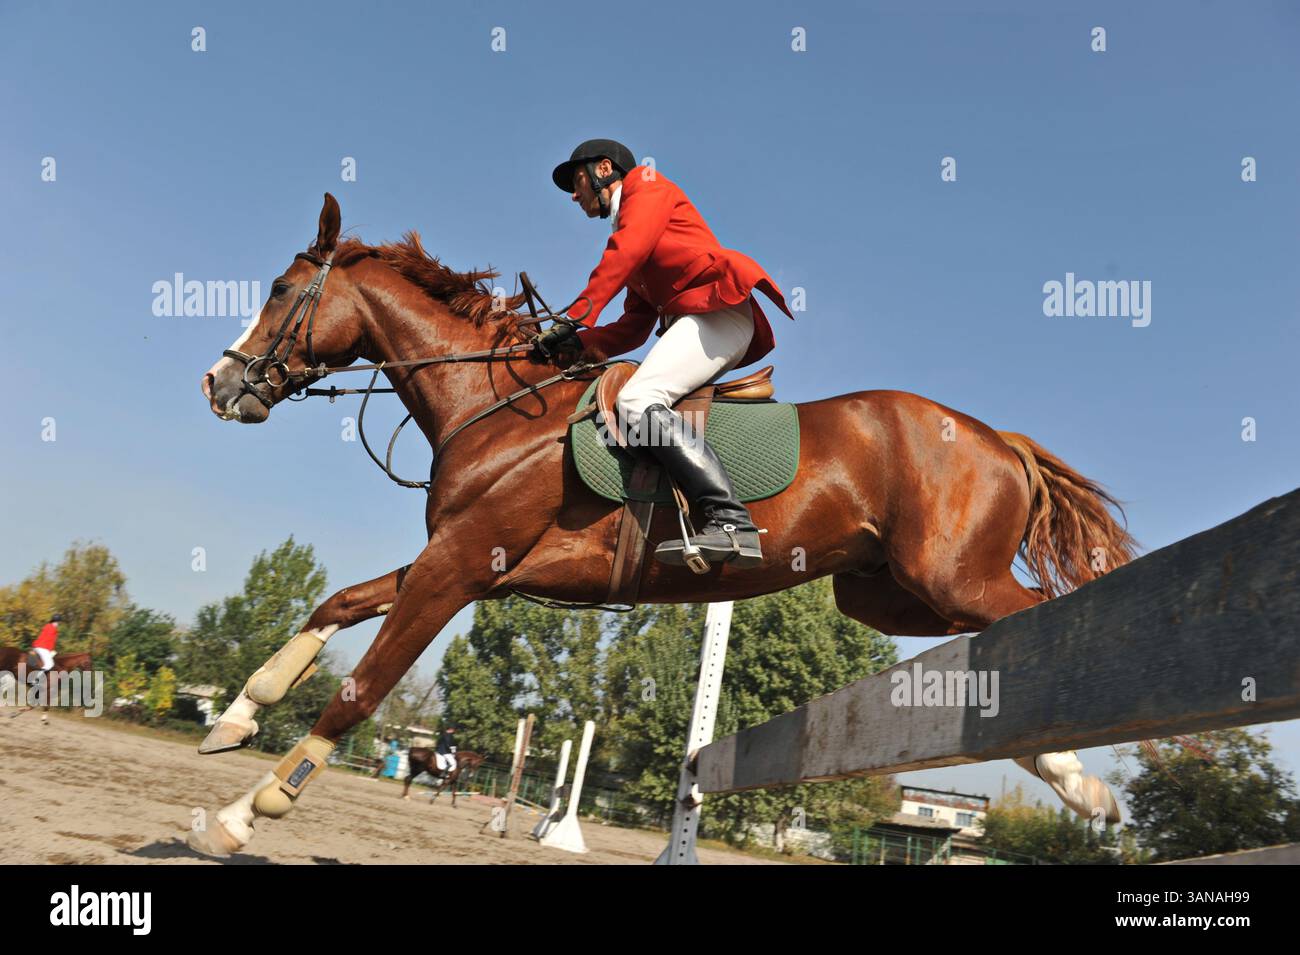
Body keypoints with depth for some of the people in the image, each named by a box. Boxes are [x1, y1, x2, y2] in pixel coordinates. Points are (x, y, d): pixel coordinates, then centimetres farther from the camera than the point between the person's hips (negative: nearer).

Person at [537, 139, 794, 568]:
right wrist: (575, 343, 9)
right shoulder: (632, 228, 34)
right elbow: (633, 327, 24)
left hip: (719, 311, -10)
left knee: (637, 401, -26)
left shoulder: (647, 184, 11)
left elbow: (626, 252, -11)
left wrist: (575, 317, -17)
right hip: (693, 322, 10)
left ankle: (731, 522, -38)